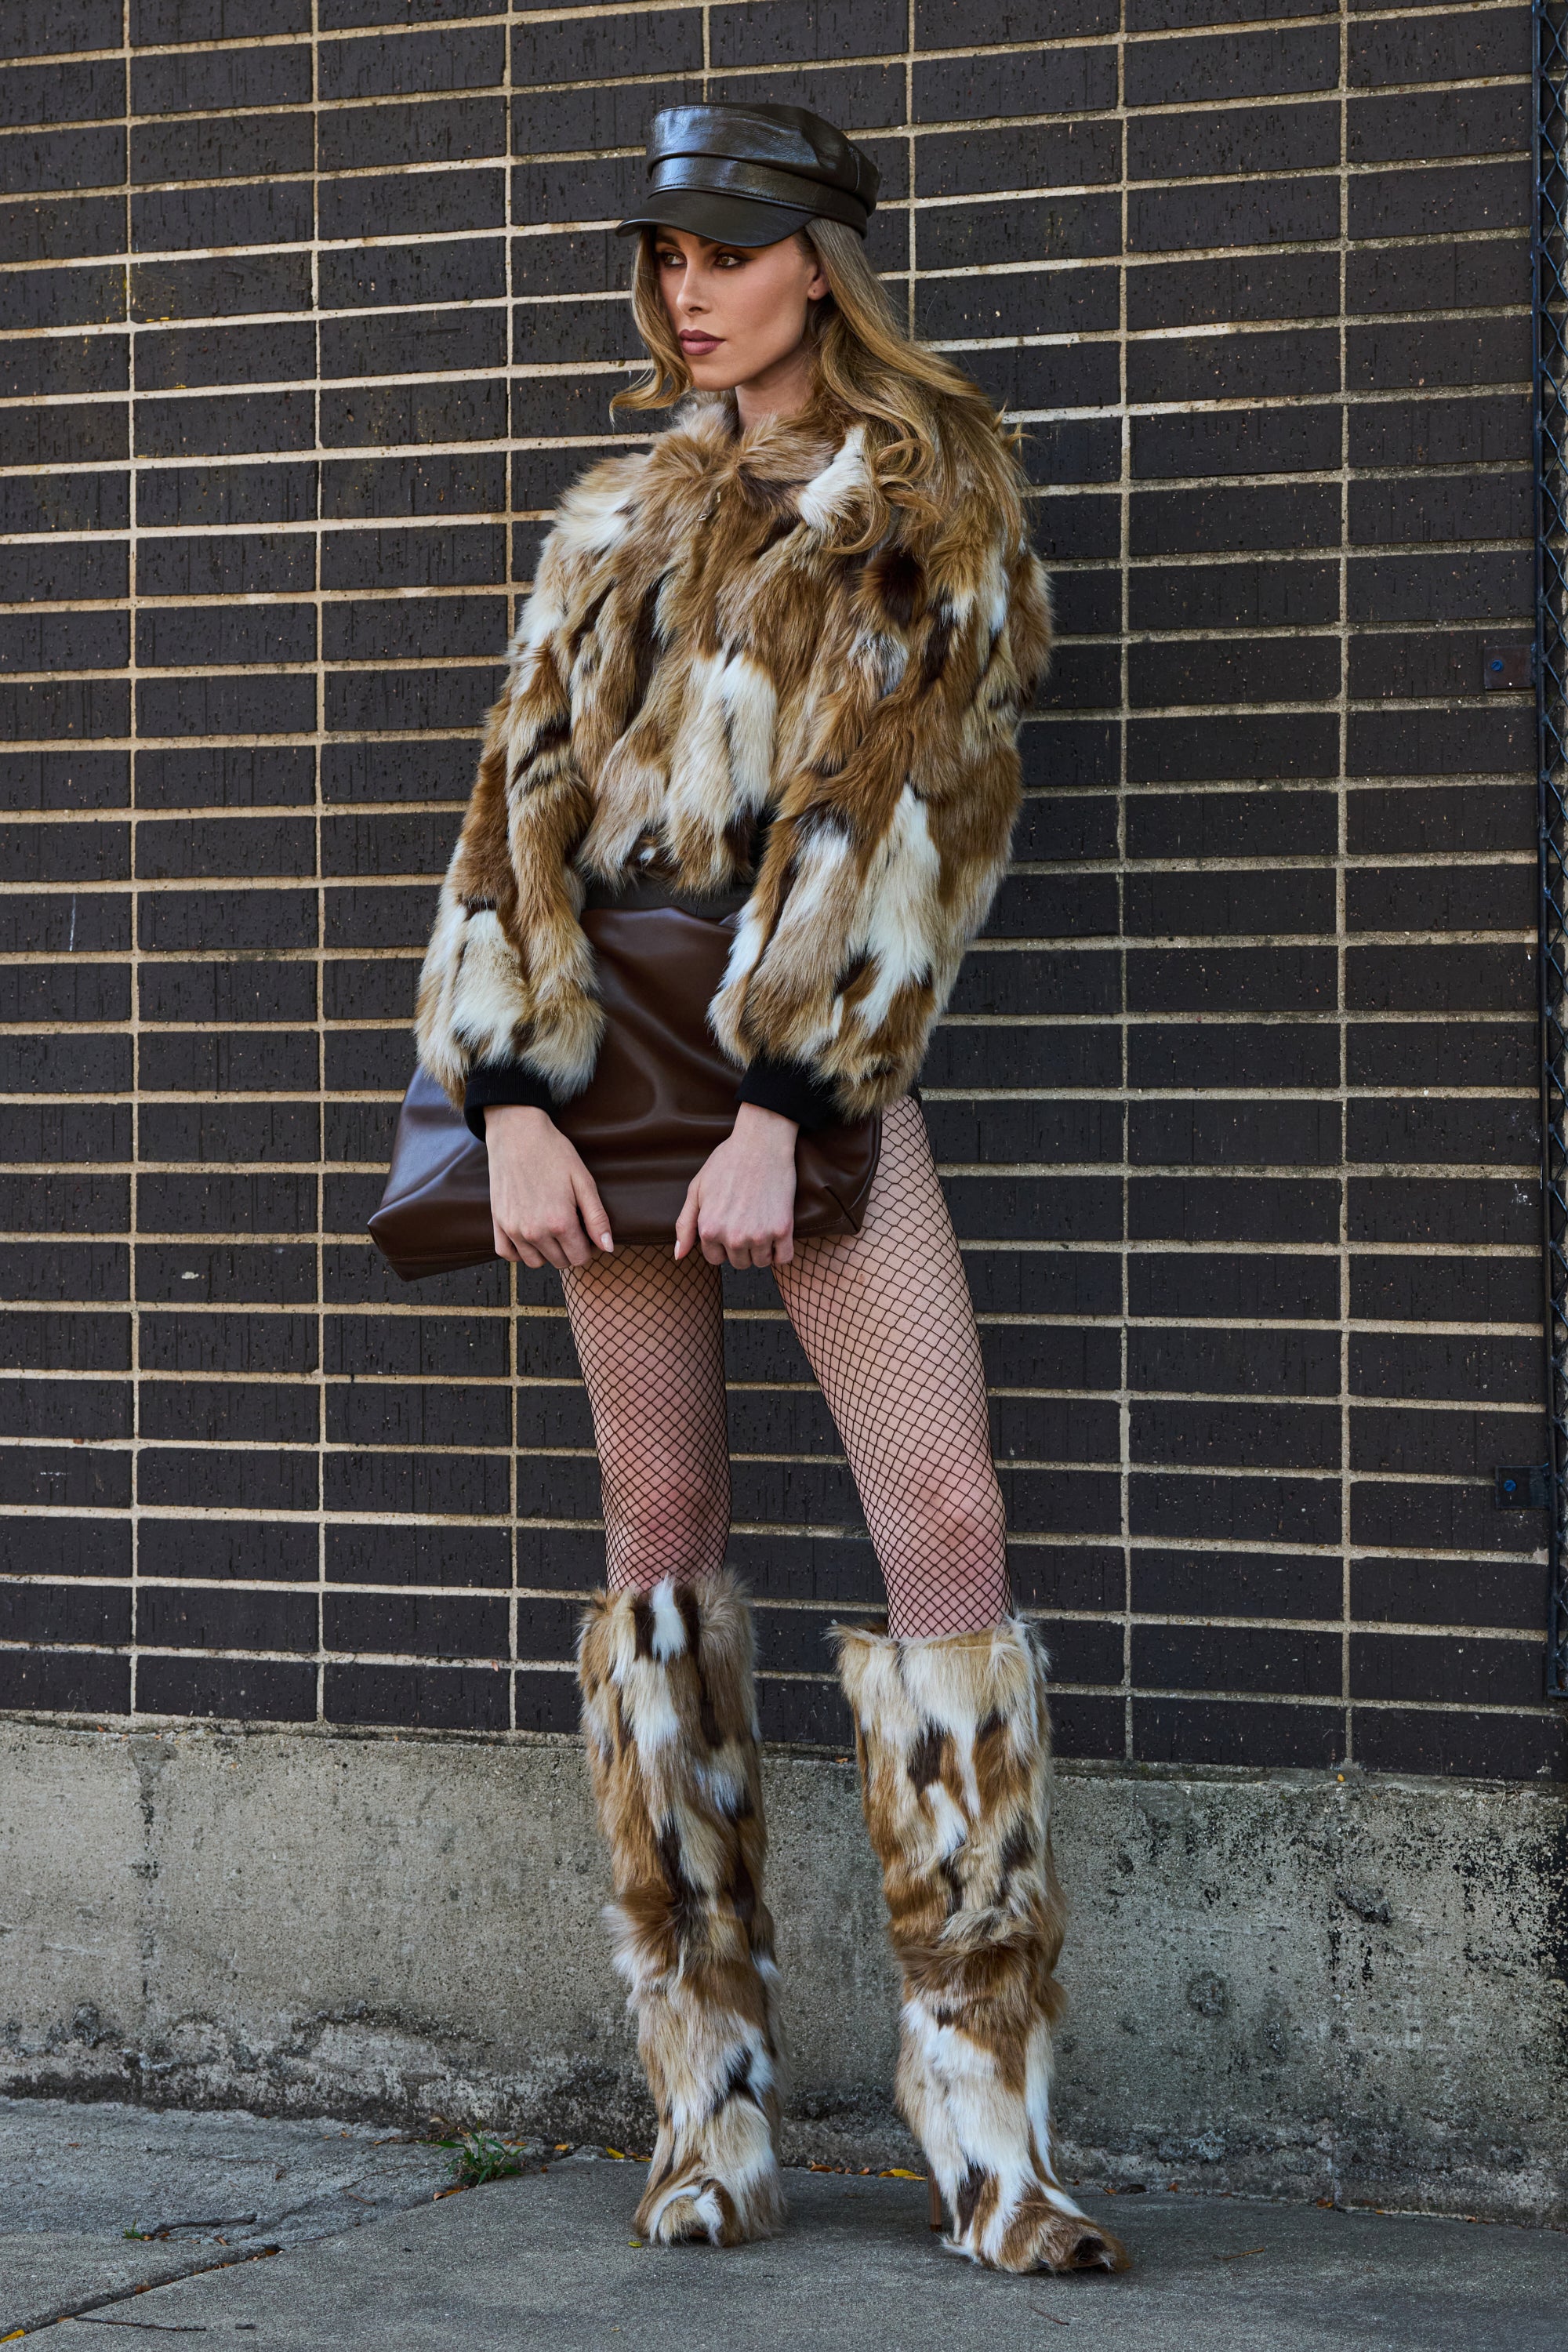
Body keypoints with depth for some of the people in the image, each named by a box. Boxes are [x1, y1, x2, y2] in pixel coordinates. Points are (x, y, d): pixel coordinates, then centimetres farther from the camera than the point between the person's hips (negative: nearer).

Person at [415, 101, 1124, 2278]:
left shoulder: (939, 485, 4)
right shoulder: (619, 516, 15)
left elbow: (910, 790, -7)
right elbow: (526, 797, 6)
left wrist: (782, 1110, -16)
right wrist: (511, 1099, -8)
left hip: (823, 1034, -3)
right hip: (604, 1025, 3)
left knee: (947, 1518, -12)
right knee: (662, 1520, 2)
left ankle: (990, 2122, -9)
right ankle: (709, 2110, 7)